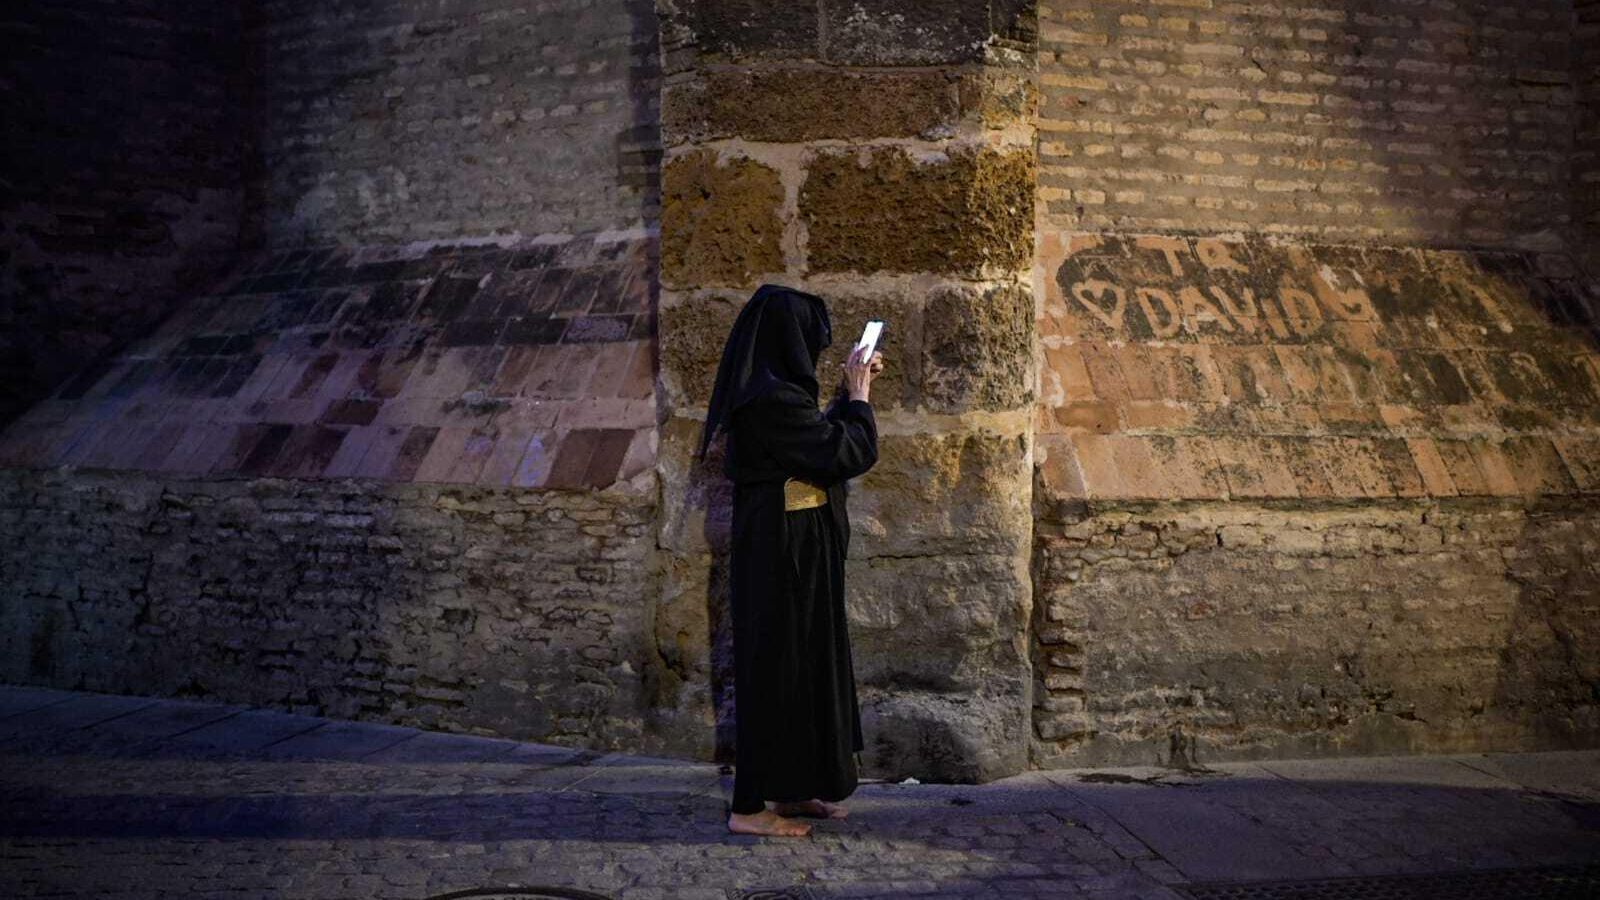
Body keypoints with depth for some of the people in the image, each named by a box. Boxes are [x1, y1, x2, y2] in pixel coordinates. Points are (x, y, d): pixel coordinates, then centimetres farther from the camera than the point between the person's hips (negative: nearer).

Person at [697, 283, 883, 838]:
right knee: (777, 666, -4)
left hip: (780, 549, 10)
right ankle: (751, 806, 3)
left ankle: (790, 790, 27)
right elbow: (849, 453, -18)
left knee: (801, 662, 17)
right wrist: (857, 396, -3)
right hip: (785, 552, -10)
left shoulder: (759, 394, 11)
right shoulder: (775, 401, -21)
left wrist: (852, 392, 24)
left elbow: (819, 438, 26)